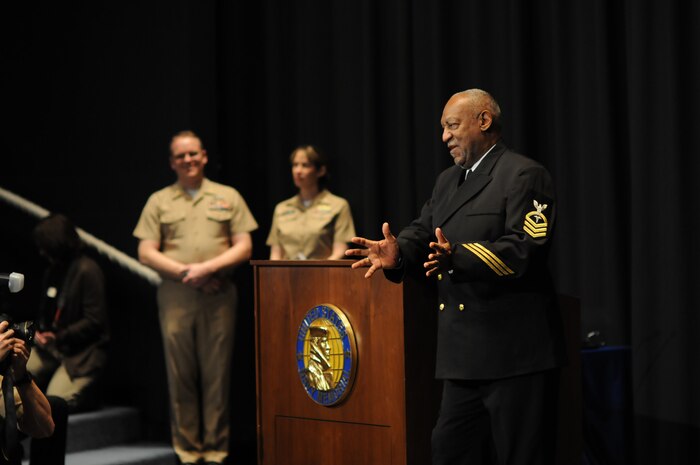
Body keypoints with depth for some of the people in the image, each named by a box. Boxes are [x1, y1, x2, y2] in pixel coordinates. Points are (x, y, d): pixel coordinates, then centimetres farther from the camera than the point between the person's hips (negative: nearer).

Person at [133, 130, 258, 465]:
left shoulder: (228, 197, 11)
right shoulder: (159, 201, 10)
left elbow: (244, 247, 5)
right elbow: (146, 253, 4)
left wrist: (208, 268, -10)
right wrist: (185, 271, -9)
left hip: (219, 295, 0)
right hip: (176, 296, 0)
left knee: (217, 374, 0)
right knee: (181, 374, 1)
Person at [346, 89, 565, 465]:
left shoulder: (523, 175, -7)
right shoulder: (447, 181, 21)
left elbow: (525, 249, -19)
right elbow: (421, 234, 16)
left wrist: (457, 257, -32)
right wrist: (398, 252, -8)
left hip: (513, 351, -8)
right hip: (465, 353, 8)